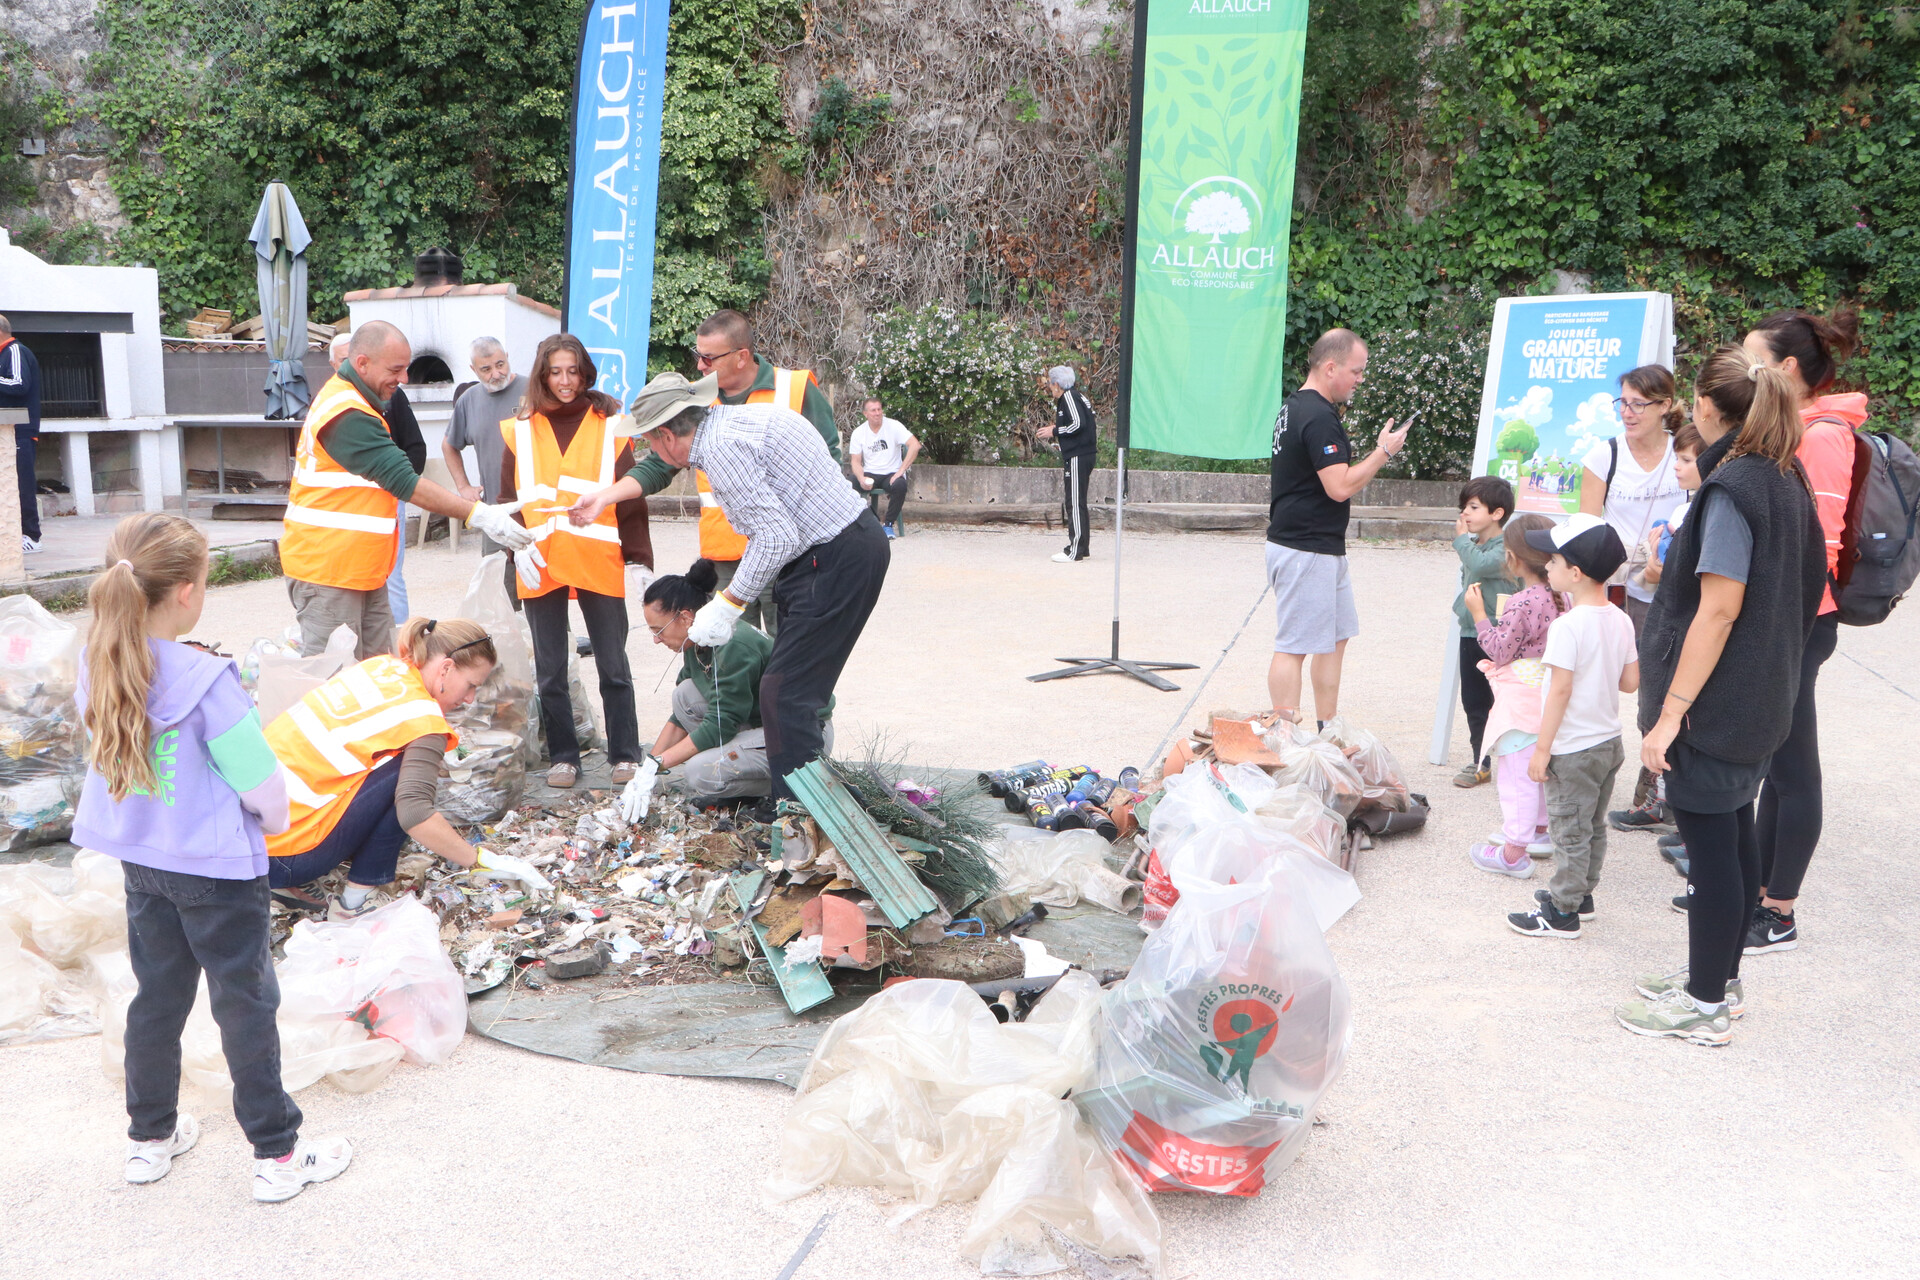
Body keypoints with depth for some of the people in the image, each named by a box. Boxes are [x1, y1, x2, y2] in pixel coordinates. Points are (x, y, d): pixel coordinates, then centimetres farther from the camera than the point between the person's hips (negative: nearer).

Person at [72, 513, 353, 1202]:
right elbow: (261, 782, -21)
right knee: (246, 1003, 6)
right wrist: (275, 818, 1)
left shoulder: (98, 666, -6)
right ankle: (278, 1155, 17)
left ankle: (150, 1137, 37)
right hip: (216, 868, -6)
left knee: (157, 995, 21)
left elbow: (108, 755, 9)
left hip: (139, 858, 7)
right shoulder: (204, 680, -26)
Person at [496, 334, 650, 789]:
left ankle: (625, 755, 15)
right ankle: (562, 757, 20)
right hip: (541, 567, 2)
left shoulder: (609, 427, 3)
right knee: (550, 671, 9)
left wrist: (638, 559, -5)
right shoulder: (521, 430, 7)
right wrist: (519, 548, -7)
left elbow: (630, 500, 1)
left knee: (613, 666, 4)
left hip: (599, 563, -2)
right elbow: (508, 499, 7)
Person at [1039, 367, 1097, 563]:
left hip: (1078, 457, -10)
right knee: (1077, 502, 14)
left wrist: (1054, 432, -10)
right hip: (1083, 455, 10)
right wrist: (1056, 429, 17)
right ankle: (1082, 547, 20)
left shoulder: (1069, 396, -11)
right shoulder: (1075, 395, 18)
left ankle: (1075, 550, -9)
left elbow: (1078, 424, -20)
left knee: (1074, 503, -9)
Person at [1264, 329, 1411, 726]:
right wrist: (1384, 451, -14)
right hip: (1307, 551, -11)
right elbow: (1340, 487, -23)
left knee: (1337, 636, 16)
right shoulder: (1320, 418, -19)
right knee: (1294, 646, -6)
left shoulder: (1294, 407, 14)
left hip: (1323, 549, 11)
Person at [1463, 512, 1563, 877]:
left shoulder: (1521, 604, -23)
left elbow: (1500, 651, -18)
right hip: (1547, 693, 9)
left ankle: (1514, 853, 0)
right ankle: (1538, 831, 38)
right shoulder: (1560, 598, 3)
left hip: (1521, 700, -9)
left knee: (1517, 773, -4)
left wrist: (1478, 613, -11)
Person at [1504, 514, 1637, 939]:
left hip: (1574, 748, -8)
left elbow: (1560, 690, -22)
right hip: (1610, 740, 8)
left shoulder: (1567, 626, -22)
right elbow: (1630, 682, 5)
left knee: (1569, 831, 1)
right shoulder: (1621, 620, 1)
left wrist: (1542, 749, -16)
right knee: (1594, 826, 19)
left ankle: (1562, 912, 10)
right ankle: (1581, 894, 32)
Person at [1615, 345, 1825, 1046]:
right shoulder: (1786, 479, 9)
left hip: (1716, 703, -9)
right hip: (1760, 698, 9)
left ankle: (1707, 1004, 11)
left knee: (1710, 842, 0)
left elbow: (1718, 611, -23)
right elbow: (1804, 585, 16)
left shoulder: (1731, 486, -19)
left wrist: (1671, 711, -22)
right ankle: (1720, 975, 31)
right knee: (1734, 832, 17)